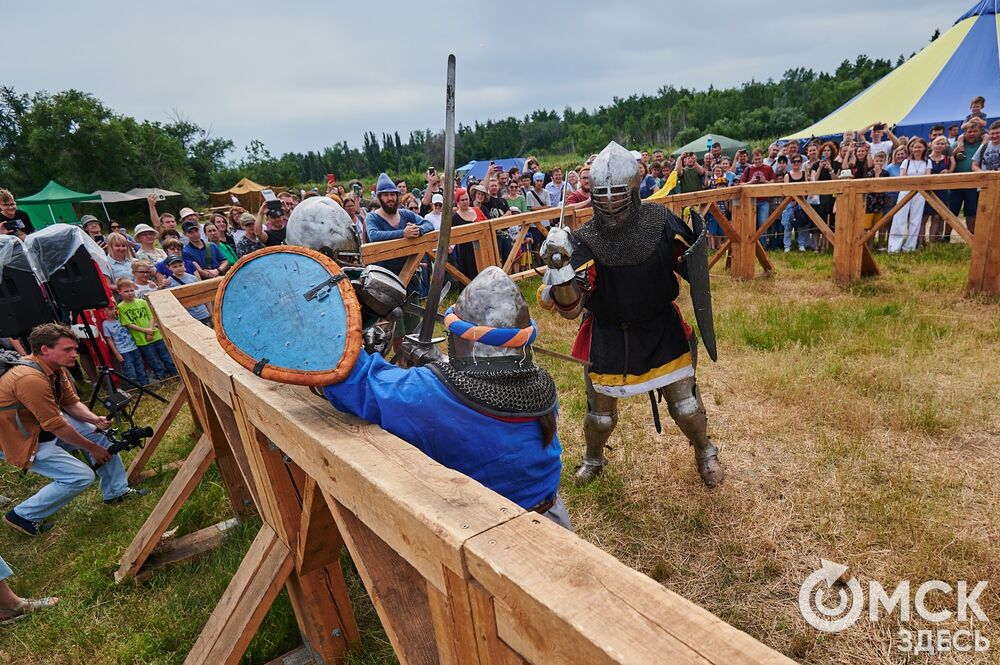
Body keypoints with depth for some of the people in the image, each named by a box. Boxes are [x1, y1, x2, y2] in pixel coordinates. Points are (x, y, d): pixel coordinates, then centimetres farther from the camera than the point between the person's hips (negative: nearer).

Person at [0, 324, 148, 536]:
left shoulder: (56, 368, -5)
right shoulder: (30, 379, -33)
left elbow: (72, 402, 3)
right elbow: (56, 426, -28)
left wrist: (96, 419, -17)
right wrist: (92, 448, -17)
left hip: (44, 424, 9)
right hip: (21, 440, -9)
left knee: (100, 433, 4)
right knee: (81, 477, -15)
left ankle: (116, 491, 15)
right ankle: (23, 516, 5)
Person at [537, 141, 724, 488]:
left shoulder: (661, 222, -14)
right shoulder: (584, 241, -20)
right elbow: (570, 307, -27)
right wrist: (559, 268, -44)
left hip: (663, 330, 1)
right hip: (607, 338, -1)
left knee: (686, 406, 11)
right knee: (600, 414, 15)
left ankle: (705, 453, 44)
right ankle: (593, 459, 47)